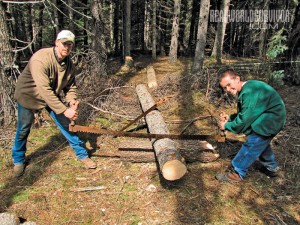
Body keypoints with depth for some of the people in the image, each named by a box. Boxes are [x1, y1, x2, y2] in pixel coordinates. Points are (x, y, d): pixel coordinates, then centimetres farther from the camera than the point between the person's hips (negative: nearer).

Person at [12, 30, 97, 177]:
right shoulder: (40, 59, -33)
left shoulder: (68, 63, -11)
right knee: (23, 130, 8)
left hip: (54, 97, 5)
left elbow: (71, 85, -1)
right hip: (29, 96, -4)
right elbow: (44, 90, -39)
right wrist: (64, 110, -40)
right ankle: (18, 160, 32)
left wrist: (72, 101, -22)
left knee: (67, 124, 1)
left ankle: (82, 154, 15)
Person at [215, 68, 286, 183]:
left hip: (271, 120, -11)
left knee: (252, 144, -6)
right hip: (270, 118, 11)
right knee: (261, 142, 26)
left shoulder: (249, 92, -29)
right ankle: (271, 167, 45)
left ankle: (236, 173, 5)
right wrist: (229, 118, -3)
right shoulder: (245, 91, 5)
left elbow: (244, 119, -27)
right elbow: (244, 114, 11)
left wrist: (226, 126, -14)